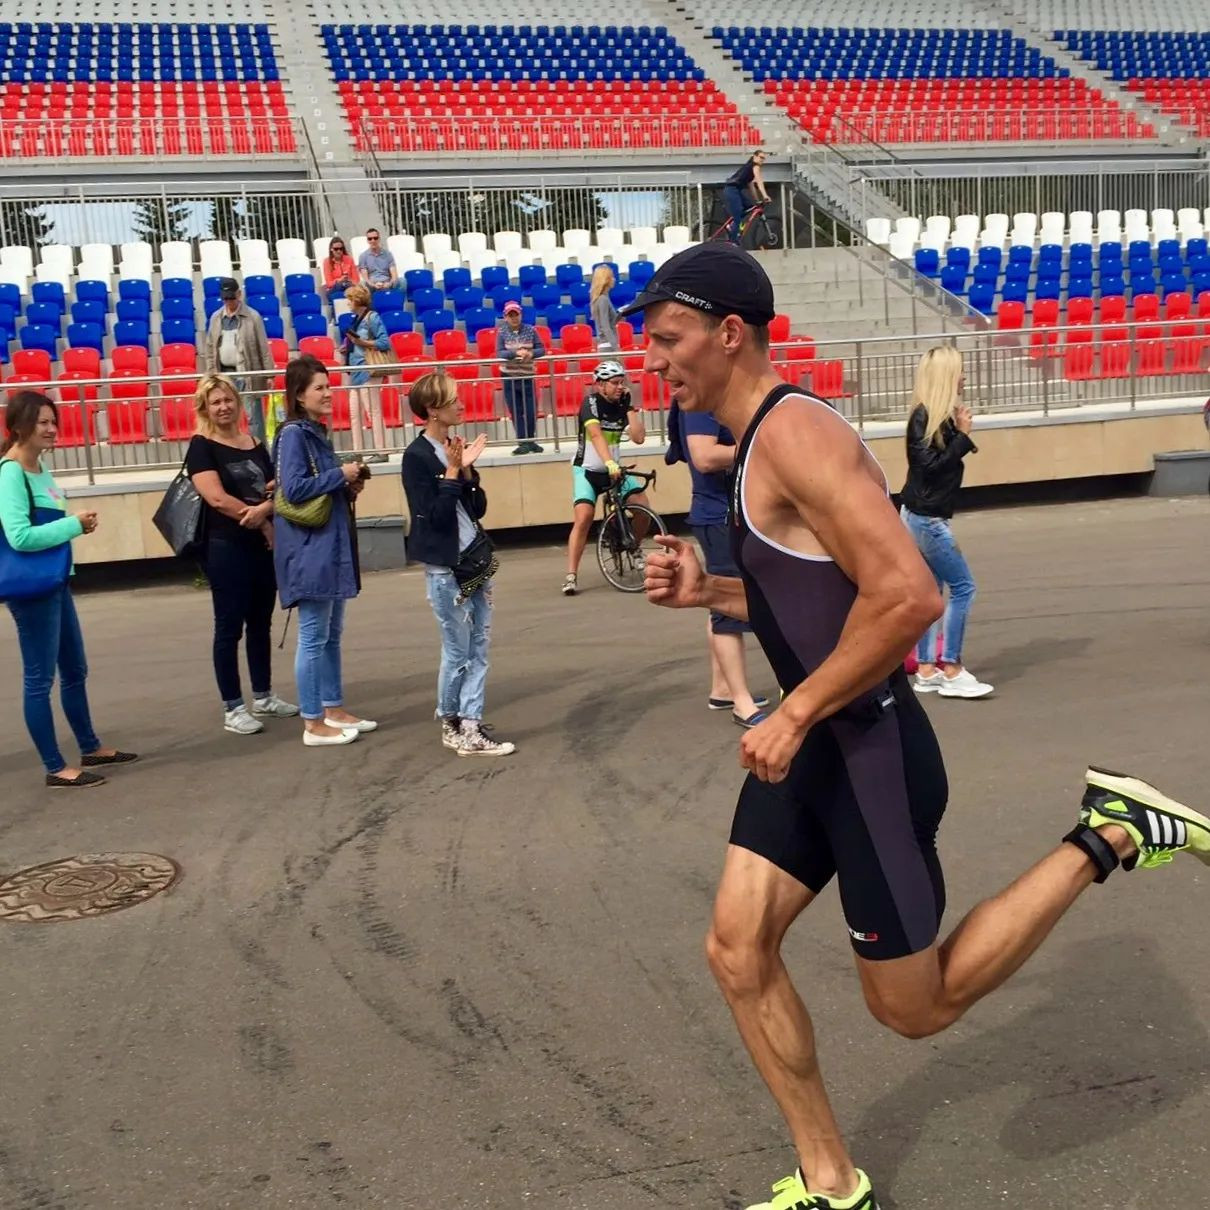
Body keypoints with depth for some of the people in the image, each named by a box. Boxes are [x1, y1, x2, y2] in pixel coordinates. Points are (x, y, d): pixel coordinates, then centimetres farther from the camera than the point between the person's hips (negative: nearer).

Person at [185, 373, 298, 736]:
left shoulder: (256, 445, 12)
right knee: (230, 627, -1)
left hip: (264, 545, 6)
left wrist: (265, 508, -16)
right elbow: (216, 498, -17)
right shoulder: (201, 446, -5)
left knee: (261, 623, 13)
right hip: (226, 548, -6)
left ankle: (263, 697, 25)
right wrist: (263, 523, -13)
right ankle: (232, 709, 5)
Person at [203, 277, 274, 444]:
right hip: (224, 373, 4)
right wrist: (210, 374, 7)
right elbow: (210, 348, 12)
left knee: (254, 416, -2)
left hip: (248, 373, -4)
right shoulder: (216, 318, 7)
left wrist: (269, 374, -7)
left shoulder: (252, 317, -4)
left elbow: (264, 348, -4)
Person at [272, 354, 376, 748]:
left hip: (332, 543, 9)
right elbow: (294, 489, -21)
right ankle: (313, 724, 4)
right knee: (313, 637, -3)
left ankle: (334, 710, 25)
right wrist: (340, 474, -14)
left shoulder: (316, 432, 15)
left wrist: (349, 485, 3)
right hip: (309, 548, -9)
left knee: (331, 634, 15)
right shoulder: (292, 434, -12)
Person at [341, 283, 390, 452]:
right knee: (354, 413, 9)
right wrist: (348, 348, 7)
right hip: (355, 371, 9)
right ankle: (357, 451, 14)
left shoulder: (372, 317, -9)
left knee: (373, 412, -6)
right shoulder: (356, 319, 15)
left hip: (367, 371, -9)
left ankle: (380, 451, -3)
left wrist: (361, 342, -19)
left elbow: (385, 343, -15)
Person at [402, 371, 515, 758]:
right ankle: (453, 725, 18)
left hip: (475, 559, 7)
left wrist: (467, 470, -4)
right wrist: (453, 471, -18)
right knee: (458, 651, 2)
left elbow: (478, 509, 8)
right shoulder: (417, 457, -13)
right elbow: (434, 515, -19)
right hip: (445, 567, -7)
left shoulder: (455, 449, 7)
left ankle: (468, 726, 14)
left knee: (479, 646, 8)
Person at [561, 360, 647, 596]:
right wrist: (610, 463, -44)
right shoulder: (590, 402, -14)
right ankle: (571, 576, -18)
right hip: (587, 470, -5)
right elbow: (596, 435, -30)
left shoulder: (622, 406, 0)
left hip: (613, 469, 5)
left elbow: (639, 437, -12)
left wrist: (629, 407, -14)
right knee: (583, 519, -21)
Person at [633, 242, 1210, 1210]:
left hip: (872, 752, -9)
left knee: (915, 1008, 6)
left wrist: (794, 715, -23)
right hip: (812, 744, 10)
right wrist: (706, 592, 7)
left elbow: (908, 596, -29)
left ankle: (1107, 837, 14)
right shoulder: (759, 442, 11)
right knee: (737, 953, 8)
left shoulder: (795, 433, -20)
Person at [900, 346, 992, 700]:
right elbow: (931, 465, -20)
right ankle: (952, 672, -2)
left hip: (924, 517, 9)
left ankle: (926, 671, 19)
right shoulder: (923, 418, -16)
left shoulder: (938, 416, 9)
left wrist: (959, 431, 0)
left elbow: (948, 457, 9)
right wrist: (963, 435, -16)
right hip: (925, 518, -9)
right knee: (962, 587, -6)